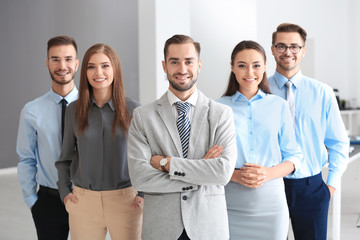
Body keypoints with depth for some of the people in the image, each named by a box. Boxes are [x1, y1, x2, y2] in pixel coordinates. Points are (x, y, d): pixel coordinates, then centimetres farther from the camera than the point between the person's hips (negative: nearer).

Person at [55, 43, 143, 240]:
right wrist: (65, 191, 3)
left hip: (125, 201, -1)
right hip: (83, 201, 1)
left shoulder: (133, 110, -2)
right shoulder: (74, 110, 3)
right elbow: (65, 158, 12)